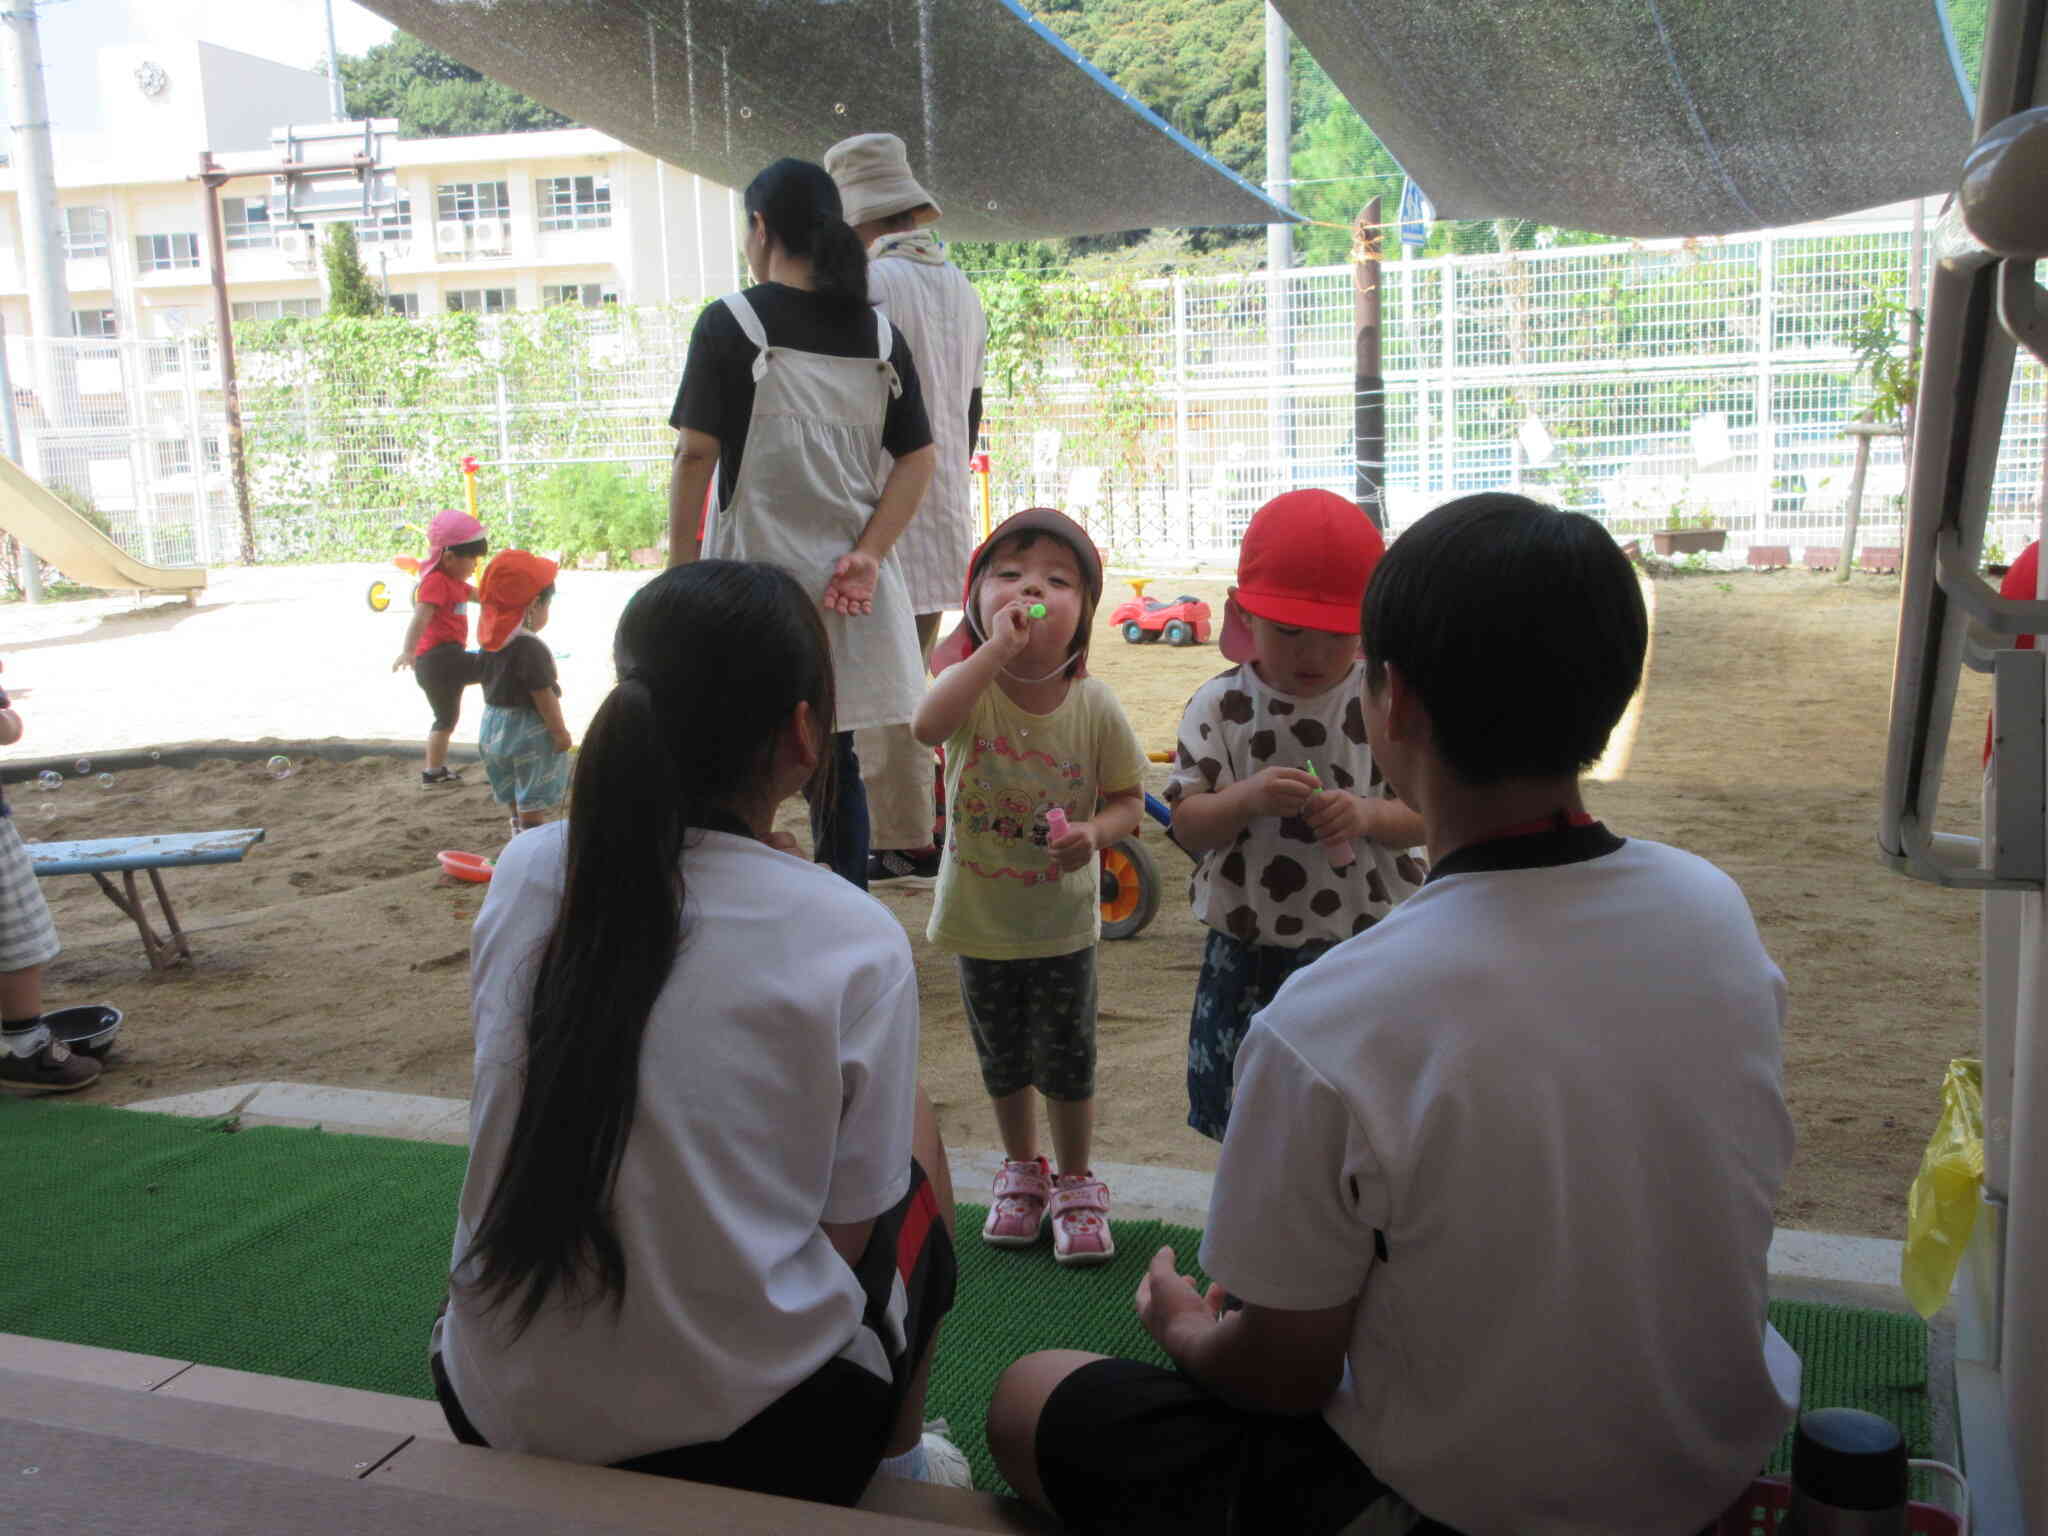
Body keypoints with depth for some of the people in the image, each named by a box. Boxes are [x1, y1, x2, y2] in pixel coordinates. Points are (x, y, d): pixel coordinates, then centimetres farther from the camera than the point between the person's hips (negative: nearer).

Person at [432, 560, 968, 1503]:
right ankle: (896, 1464, 40)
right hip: (752, 1439, -3)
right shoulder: (854, 942, -19)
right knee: (916, 1132, 19)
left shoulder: (523, 874, -7)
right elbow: (846, 1231, -11)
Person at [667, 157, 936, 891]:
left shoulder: (731, 322, -6)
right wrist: (866, 553, -3)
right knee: (836, 764, 12)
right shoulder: (879, 332, 8)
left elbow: (696, 455, -10)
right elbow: (917, 458, 3)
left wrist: (682, 569, -3)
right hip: (849, 583, 4)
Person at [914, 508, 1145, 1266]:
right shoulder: (971, 684, -16)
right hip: (980, 916, 1)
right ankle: (1021, 1169, 43)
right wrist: (998, 648, -42)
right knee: (1002, 1059, 19)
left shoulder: (1093, 705, -14)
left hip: (1062, 920, -1)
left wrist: (1095, 833, -26)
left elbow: (1129, 798, -5)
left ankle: (1075, 1183, 34)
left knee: (1067, 1060, 10)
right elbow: (928, 725, -39)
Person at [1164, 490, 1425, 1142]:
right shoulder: (1219, 707, -7)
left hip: (1363, 946, -1)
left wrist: (1368, 814, -24)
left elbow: (1427, 814, -4)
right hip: (1249, 951, 1)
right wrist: (1248, 798, -27)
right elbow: (1186, 825, -8)